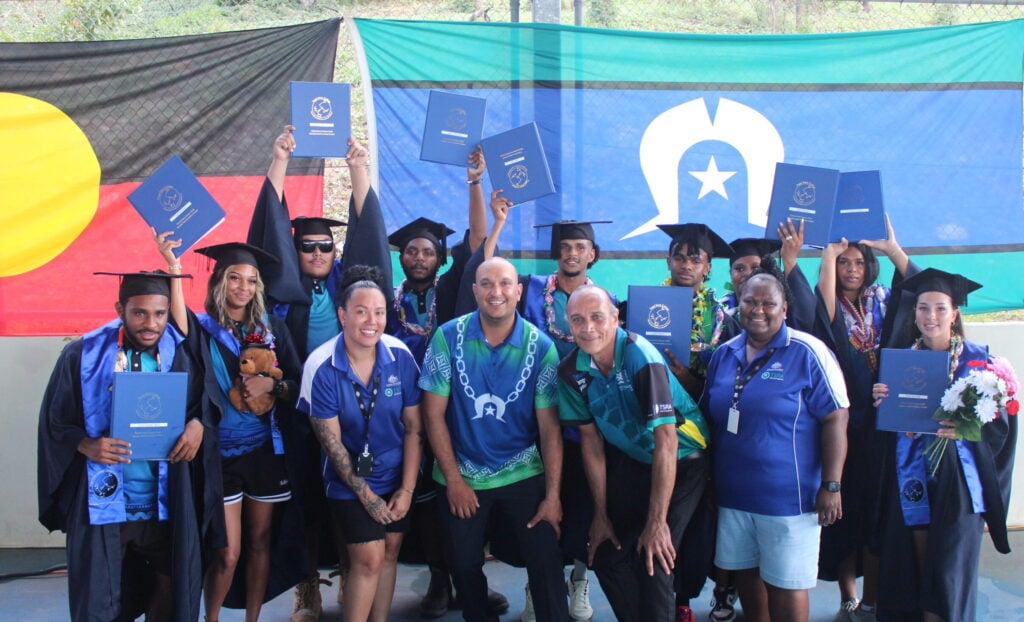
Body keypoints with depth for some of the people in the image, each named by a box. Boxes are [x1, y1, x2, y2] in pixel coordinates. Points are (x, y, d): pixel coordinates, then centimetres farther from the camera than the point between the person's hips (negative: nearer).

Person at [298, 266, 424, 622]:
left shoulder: (401, 356, -12)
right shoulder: (321, 366, -18)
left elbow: (414, 427, -6)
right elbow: (331, 441, -13)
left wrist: (407, 489, -10)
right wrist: (366, 495, -11)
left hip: (396, 474, 3)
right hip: (349, 477, -3)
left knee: (390, 552, 10)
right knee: (370, 558, -7)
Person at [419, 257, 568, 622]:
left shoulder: (540, 346, -10)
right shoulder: (448, 337, -11)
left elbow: (549, 426, -8)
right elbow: (434, 413, -7)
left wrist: (553, 495, -10)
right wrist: (453, 479, -8)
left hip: (523, 473, 0)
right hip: (462, 475, 1)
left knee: (546, 561, -6)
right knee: (463, 564, 12)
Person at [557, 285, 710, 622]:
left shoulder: (640, 357, -28)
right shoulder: (571, 371, -11)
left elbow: (666, 439, -29)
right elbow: (591, 438, -1)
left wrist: (657, 522, -28)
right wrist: (601, 514, -1)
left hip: (681, 460, -5)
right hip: (631, 459, 5)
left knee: (653, 560, -13)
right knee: (607, 554, 4)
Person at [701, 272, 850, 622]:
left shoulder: (808, 353, -10)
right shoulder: (723, 355, 8)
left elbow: (835, 419, -11)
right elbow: (709, 418, 17)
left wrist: (831, 486, -15)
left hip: (788, 497, -5)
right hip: (732, 493, 6)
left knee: (784, 584, 4)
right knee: (744, 574, 16)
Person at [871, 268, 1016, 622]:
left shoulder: (977, 360, -1)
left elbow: (999, 422, -3)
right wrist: (881, 402, -10)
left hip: (957, 483, -3)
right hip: (912, 480, 3)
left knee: (950, 575, -4)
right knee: (913, 570, 6)